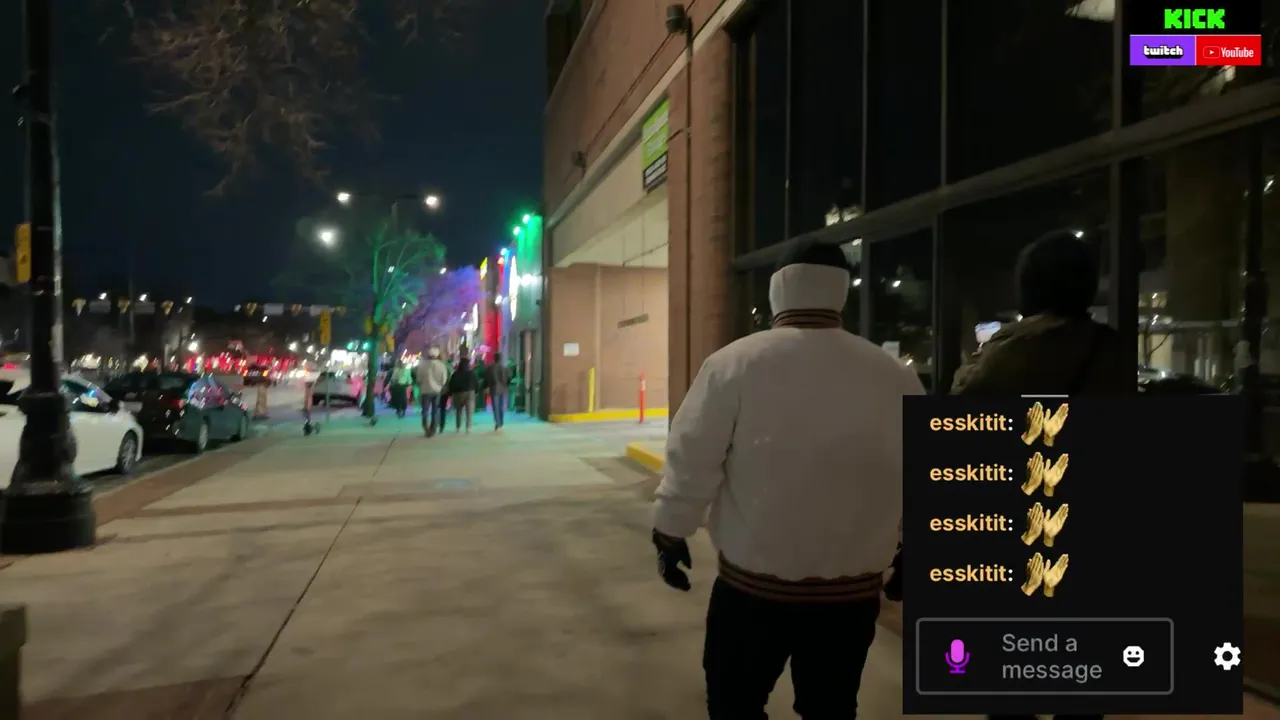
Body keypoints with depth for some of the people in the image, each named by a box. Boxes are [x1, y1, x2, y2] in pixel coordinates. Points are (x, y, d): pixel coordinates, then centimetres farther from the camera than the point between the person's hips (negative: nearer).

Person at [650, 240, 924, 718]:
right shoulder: (895, 377, -2)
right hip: (853, 587, 3)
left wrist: (670, 534, 6)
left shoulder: (736, 363, -12)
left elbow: (693, 462, -9)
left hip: (755, 582, -3)